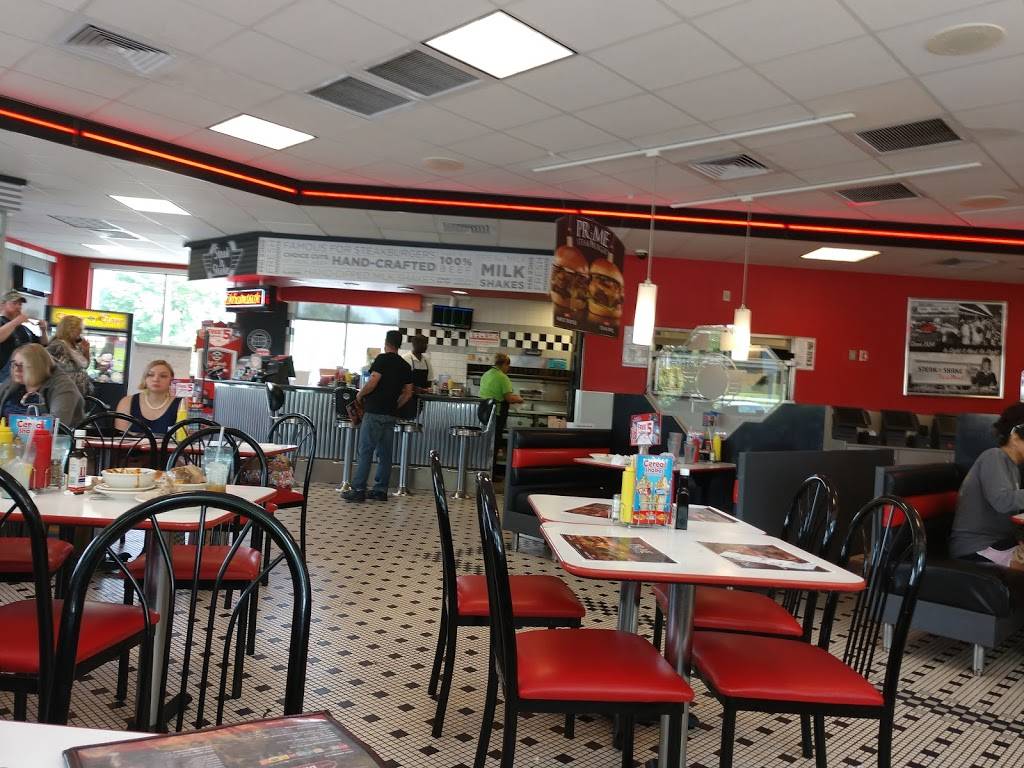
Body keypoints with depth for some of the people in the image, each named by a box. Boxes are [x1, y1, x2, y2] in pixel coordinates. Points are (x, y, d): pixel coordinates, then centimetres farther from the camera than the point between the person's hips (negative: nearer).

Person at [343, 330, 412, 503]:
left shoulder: (383, 359, -8)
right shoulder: (405, 366, 12)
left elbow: (373, 382, -17)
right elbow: (408, 393, 12)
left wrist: (360, 394, 0)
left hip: (374, 412, -7)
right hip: (390, 414, 7)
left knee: (365, 451, -3)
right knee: (385, 453, 9)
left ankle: (358, 490, -3)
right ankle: (381, 490, 12)